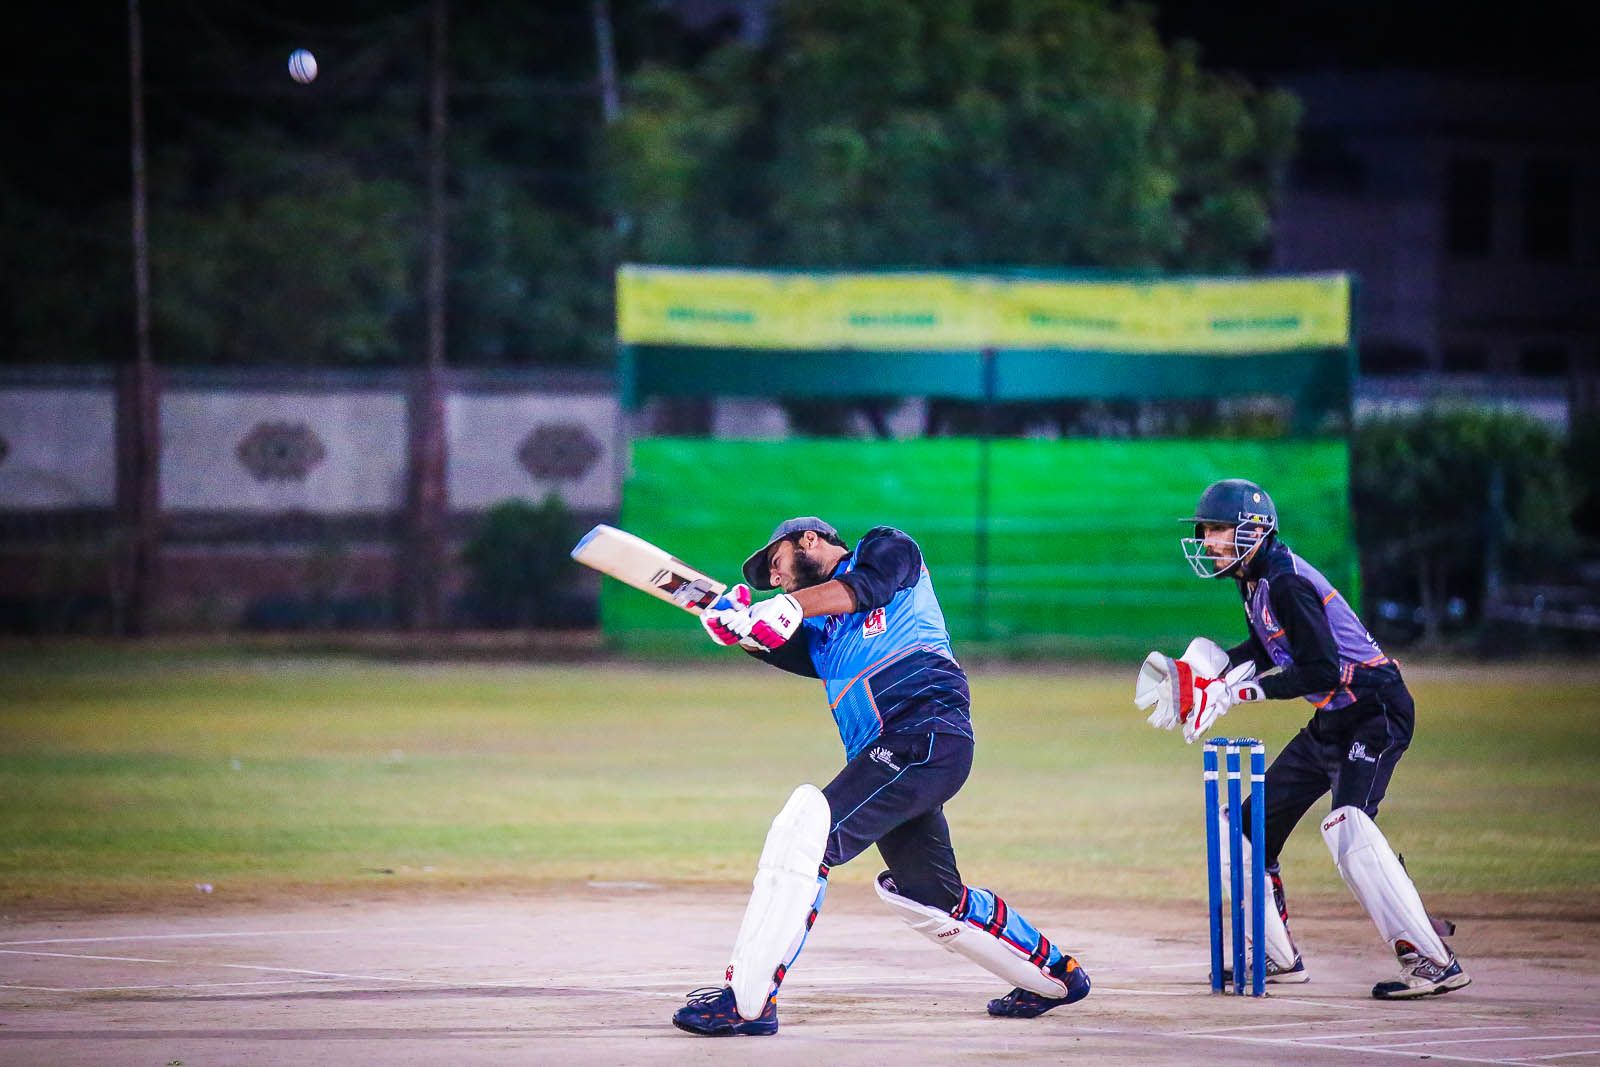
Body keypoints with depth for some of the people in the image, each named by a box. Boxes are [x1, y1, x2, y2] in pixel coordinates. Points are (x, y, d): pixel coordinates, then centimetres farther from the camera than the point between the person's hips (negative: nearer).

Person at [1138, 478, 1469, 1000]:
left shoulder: (1286, 583, -22)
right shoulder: (1255, 579, 8)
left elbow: (1321, 671, -26)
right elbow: (1266, 647, 23)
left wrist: (1243, 691, -24)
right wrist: (1213, 669, 5)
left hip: (1374, 711, -11)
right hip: (1331, 721, 11)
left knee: (1348, 827, -29)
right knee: (1251, 828, 11)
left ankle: (1434, 962, -29)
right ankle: (1279, 958, 22)